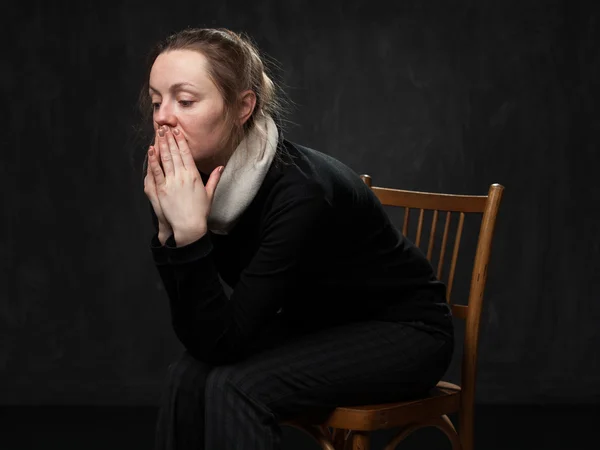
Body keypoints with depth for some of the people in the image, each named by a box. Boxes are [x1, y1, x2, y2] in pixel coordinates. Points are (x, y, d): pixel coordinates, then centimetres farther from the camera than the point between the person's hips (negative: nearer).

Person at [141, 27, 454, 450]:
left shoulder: (299, 191, -32)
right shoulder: (191, 177, -11)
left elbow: (221, 343, -31)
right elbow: (201, 338, -11)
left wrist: (191, 230, -37)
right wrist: (170, 228, -22)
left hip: (403, 331, -7)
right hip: (320, 326, 7)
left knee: (235, 388, -26)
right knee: (190, 375, -17)